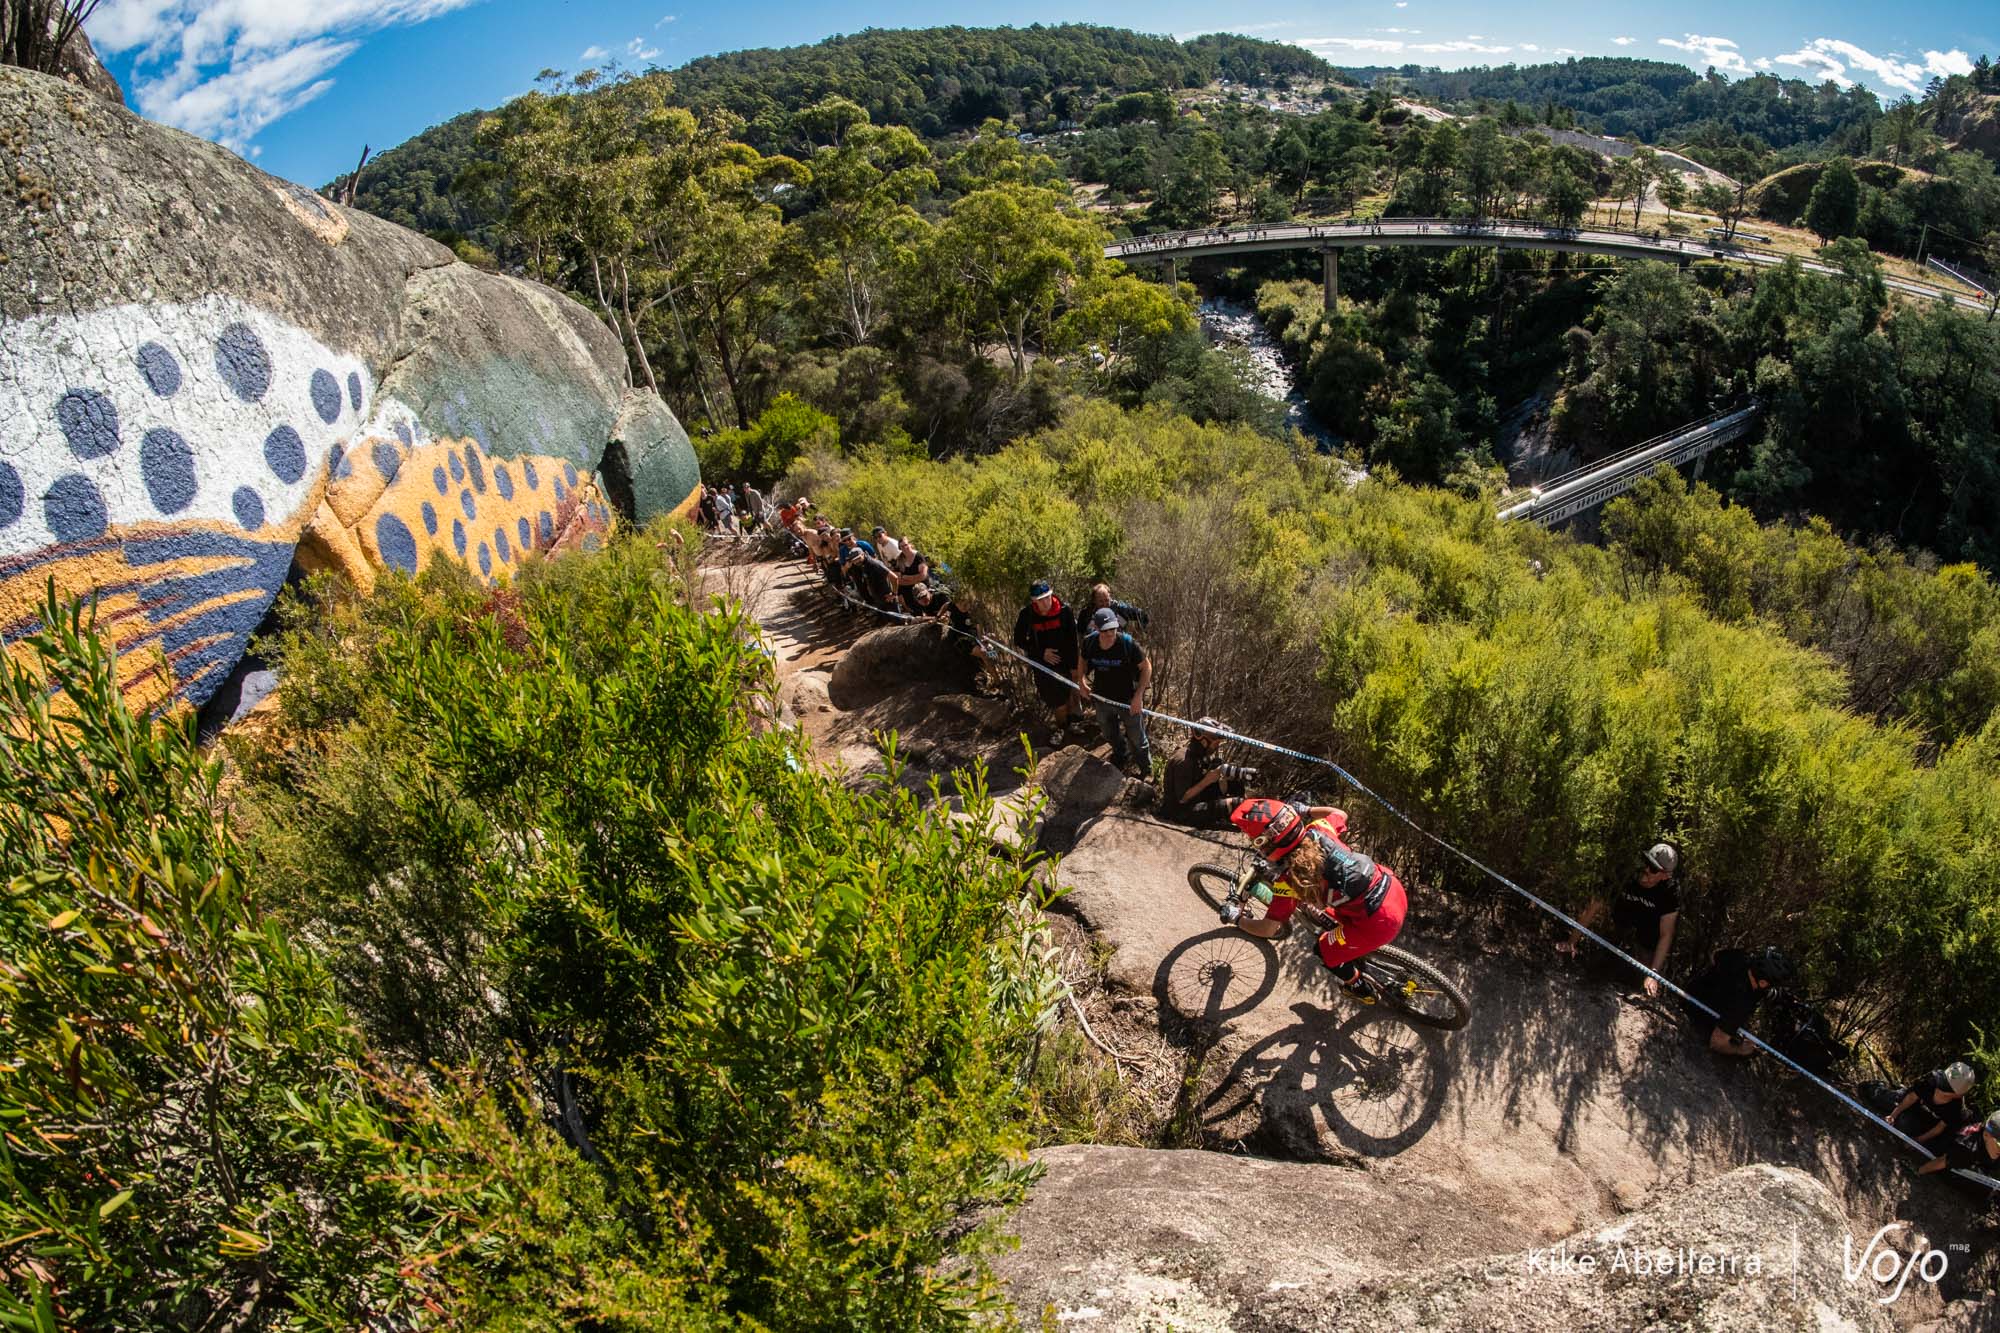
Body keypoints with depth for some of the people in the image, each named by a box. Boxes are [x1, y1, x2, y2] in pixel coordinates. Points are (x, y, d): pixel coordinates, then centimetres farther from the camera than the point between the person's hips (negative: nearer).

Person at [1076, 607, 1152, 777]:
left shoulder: (1128, 643, -26)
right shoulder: (1090, 642, -15)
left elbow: (1146, 667, -15)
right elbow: (1082, 660, 8)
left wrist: (1139, 696, -19)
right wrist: (1082, 682, -3)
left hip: (1128, 700, -4)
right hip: (1102, 699, 4)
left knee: (1137, 739, 11)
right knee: (1110, 735, 28)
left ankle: (1146, 770, 37)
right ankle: (1120, 756, 59)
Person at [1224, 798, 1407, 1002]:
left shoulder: (1289, 879, -19)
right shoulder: (1318, 830, -5)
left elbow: (1268, 929, -12)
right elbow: (1340, 814, 19)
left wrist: (1236, 920, 6)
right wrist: (1305, 810, 22)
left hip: (1380, 922, -6)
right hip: (1393, 886, 6)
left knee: (1325, 949, 20)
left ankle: (1361, 989, 43)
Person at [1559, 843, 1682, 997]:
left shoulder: (1671, 889, -33)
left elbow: (1665, 935, -30)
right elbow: (1594, 907, -30)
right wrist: (1571, 942, -32)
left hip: (1649, 931, -3)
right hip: (1622, 919, 3)